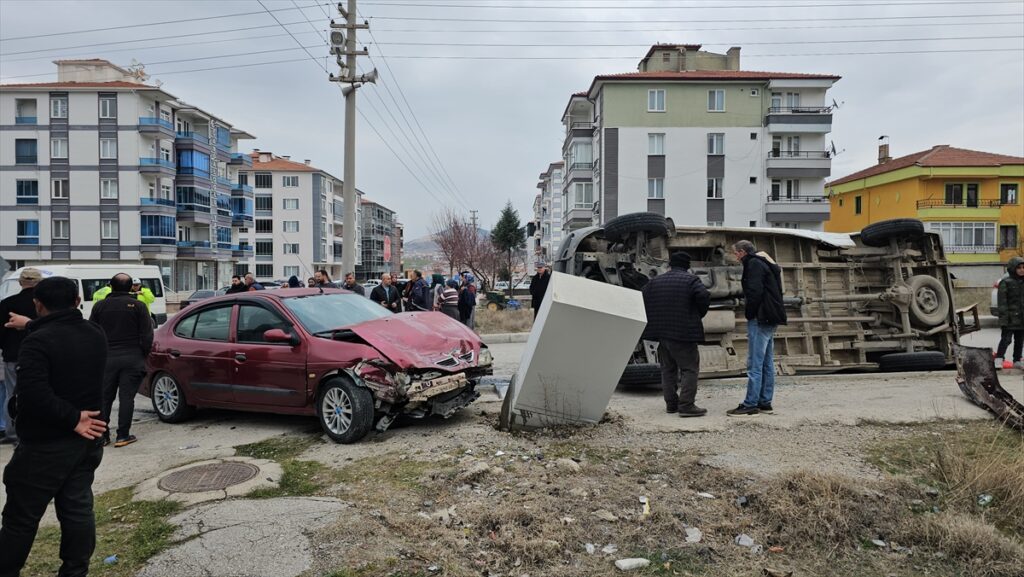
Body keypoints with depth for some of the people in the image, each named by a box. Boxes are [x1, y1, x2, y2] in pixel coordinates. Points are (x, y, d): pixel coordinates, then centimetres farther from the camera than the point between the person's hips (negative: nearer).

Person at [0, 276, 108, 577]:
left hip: (46, 445, -7)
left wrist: (72, 419, -18)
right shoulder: (95, 334, 3)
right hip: (87, 438, 7)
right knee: (77, 508, 13)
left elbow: (34, 395, -28)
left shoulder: (38, 341, -19)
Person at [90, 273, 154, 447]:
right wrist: (143, 355, 8)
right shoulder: (137, 306, -2)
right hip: (132, 359, -2)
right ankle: (123, 436, 3)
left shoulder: (100, 306, 4)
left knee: (104, 397, 12)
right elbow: (147, 335, -3)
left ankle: (101, 435, 14)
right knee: (126, 397, 1)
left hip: (106, 358, 2)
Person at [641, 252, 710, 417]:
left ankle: (671, 403, 17)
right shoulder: (690, 280, -4)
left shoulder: (655, 282, 12)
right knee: (689, 368, -1)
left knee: (668, 369, 14)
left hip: (662, 332, 6)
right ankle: (686, 405, -6)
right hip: (684, 333, -5)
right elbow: (704, 297, -18)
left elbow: (642, 300, 10)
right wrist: (698, 315, -2)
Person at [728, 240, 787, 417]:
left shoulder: (754, 264, -10)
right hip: (771, 319, 10)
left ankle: (750, 405, -7)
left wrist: (750, 313, -10)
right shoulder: (764, 263, 20)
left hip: (760, 319, -10)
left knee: (754, 364, -9)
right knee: (767, 363, 11)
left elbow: (755, 291, -20)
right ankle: (765, 402, 16)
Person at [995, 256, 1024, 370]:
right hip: (1010, 319, -6)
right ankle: (999, 360, -7)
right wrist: (1004, 318, -16)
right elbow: (1002, 302, -11)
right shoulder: (1005, 283, -7)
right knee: (1006, 339, -9)